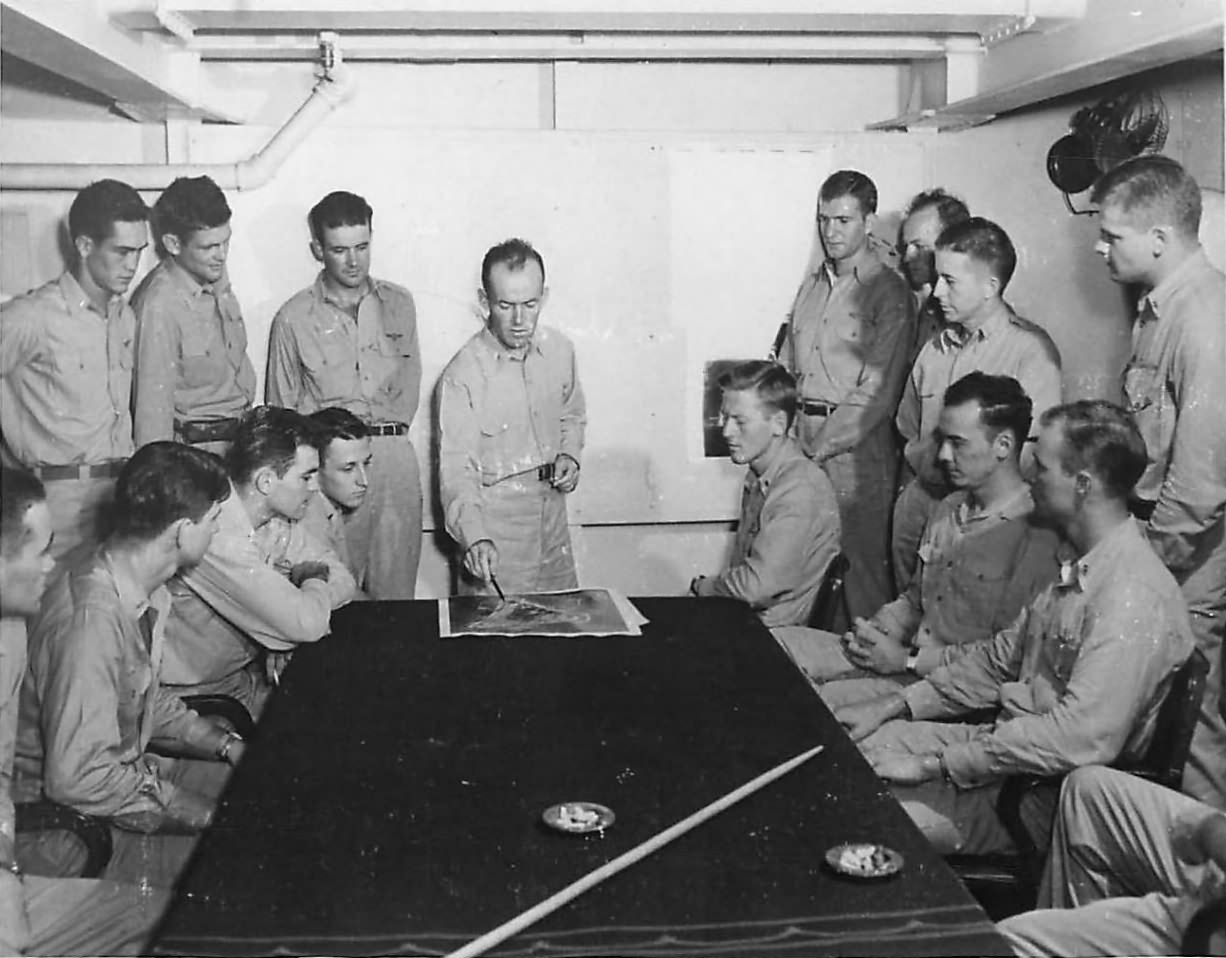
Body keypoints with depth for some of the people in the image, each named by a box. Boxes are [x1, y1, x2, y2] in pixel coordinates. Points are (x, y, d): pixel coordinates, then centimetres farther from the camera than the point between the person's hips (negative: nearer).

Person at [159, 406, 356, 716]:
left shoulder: (277, 521, 0)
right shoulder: (217, 535, -27)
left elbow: (343, 579, 5)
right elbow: (306, 622, -29)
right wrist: (316, 584, -7)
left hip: (252, 670, 8)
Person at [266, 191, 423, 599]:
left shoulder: (399, 303, 12)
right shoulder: (294, 318, 4)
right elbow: (281, 410, 10)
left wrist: (388, 428, 6)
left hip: (394, 454, 2)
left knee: (396, 589, 1)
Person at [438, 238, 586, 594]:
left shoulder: (560, 350, -1)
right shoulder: (462, 375, -17)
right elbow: (456, 471, -18)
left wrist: (570, 456, -1)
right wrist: (474, 539, -32)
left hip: (553, 520, 5)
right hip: (494, 535, -5)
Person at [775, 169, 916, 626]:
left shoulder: (888, 292, -5)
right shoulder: (812, 286, 17)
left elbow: (876, 393, -11)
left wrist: (822, 446, -13)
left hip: (856, 444, -6)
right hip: (799, 437, 6)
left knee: (861, 564, -4)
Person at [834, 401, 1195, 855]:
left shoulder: (1135, 600, -24)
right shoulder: (1077, 568, 10)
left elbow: (1081, 737, -32)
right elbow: (1002, 658, 17)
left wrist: (936, 764, -26)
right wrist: (895, 705, 7)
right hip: (1009, 742, 10)